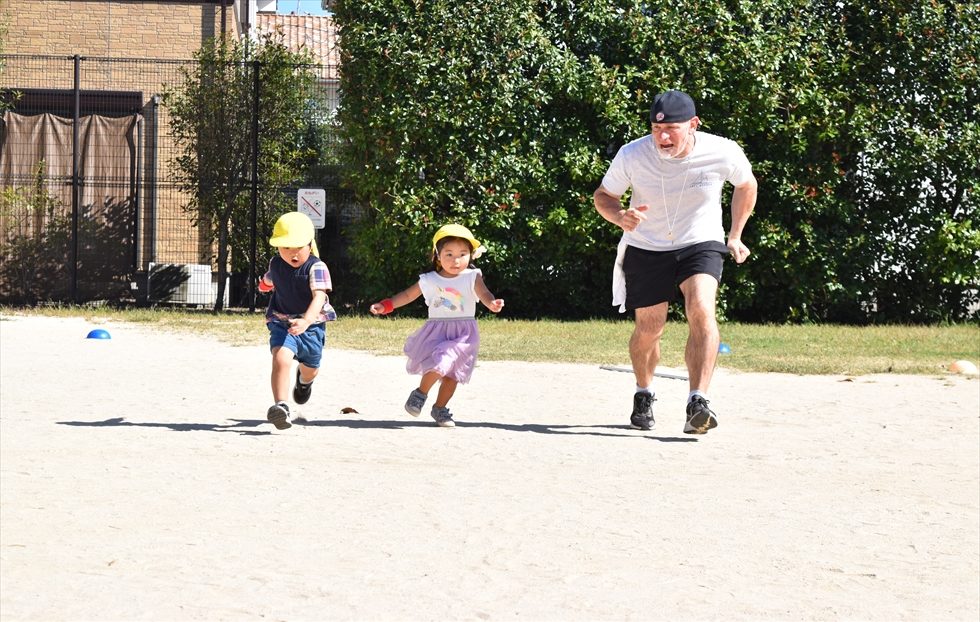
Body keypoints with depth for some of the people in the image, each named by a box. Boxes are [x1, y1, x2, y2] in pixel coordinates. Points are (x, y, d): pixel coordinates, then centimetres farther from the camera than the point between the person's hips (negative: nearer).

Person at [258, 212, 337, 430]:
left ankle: (304, 379, 63)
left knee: (310, 368, 24)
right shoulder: (276, 264, -6)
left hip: (312, 324, -1)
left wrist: (306, 321, -54)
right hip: (282, 323, 1)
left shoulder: (316, 268, -23)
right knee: (281, 359, -29)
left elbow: (319, 297, -37)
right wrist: (266, 282, 45)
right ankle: (280, 406, -35)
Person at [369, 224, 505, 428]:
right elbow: (408, 295, 13)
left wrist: (492, 303, -43)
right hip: (436, 331, 0)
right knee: (438, 365, -21)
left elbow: (484, 294, -20)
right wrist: (385, 306, 6)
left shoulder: (472, 278, -3)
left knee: (452, 372, 2)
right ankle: (420, 393, 4)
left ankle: (440, 408, 19)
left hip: (463, 333, 0)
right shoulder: (429, 281, 3)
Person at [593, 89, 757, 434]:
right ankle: (644, 395, 37)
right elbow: (603, 195, -2)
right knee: (649, 328, 6)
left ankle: (697, 404, -32)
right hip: (645, 248, 1)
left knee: (702, 310, -26)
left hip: (700, 244, -1)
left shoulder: (724, 153, -17)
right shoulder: (631, 156, -18)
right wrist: (621, 217, -25)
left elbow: (747, 185, 6)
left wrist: (735, 235, 7)